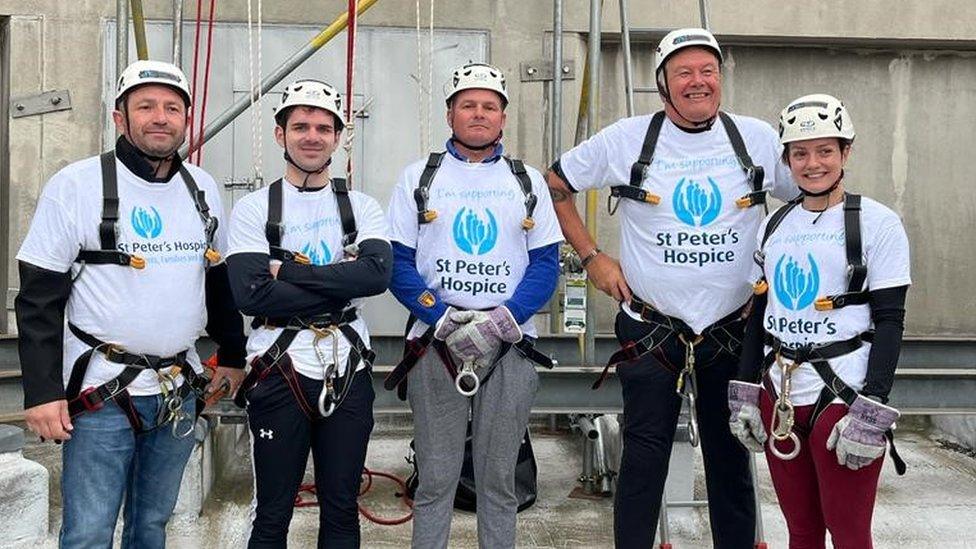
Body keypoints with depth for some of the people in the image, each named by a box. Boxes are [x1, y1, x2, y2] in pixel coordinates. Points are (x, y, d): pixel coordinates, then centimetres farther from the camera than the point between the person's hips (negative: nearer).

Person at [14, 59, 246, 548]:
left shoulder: (203, 189, 7)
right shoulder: (76, 185, -8)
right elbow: (38, 297, -8)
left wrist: (232, 355, 19)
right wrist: (42, 392, -12)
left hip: (179, 393, 5)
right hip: (101, 396, -4)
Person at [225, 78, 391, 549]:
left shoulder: (361, 207, 6)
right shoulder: (253, 209, 0)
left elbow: (378, 273, -13)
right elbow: (252, 295, -14)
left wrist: (288, 270, -14)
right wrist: (341, 285, -13)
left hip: (348, 370, 2)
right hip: (279, 372, -2)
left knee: (342, 510, 14)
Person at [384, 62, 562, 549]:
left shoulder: (528, 181, 12)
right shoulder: (418, 178, 8)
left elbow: (546, 263, 5)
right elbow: (398, 262, 1)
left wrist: (504, 321, -12)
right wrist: (447, 321, -12)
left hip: (510, 345, 1)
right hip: (436, 343, -1)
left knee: (498, 480, 7)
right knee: (435, 478, 3)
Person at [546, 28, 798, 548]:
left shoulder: (759, 139, 1)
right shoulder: (626, 138, -4)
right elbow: (555, 186, 5)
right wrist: (591, 256, -1)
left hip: (731, 330, 2)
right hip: (650, 328, -2)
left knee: (730, 456, 13)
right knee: (645, 454, 4)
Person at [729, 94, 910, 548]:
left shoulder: (878, 223, -5)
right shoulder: (774, 225, 11)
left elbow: (890, 322, -8)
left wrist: (871, 412, -16)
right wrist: (744, 395, 9)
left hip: (843, 397, -5)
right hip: (778, 399, 5)